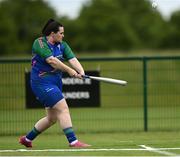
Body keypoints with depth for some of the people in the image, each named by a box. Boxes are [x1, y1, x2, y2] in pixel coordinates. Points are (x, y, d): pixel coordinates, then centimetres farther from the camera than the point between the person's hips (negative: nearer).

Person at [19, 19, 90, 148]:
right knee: (63, 109, -19)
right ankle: (73, 141, -20)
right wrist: (69, 70, -29)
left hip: (56, 83, 8)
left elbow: (72, 59, -6)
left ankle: (27, 139, 28)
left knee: (52, 118, 12)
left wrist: (81, 71, -25)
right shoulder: (40, 43, -12)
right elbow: (51, 60, -23)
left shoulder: (62, 45, 8)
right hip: (42, 82, -8)